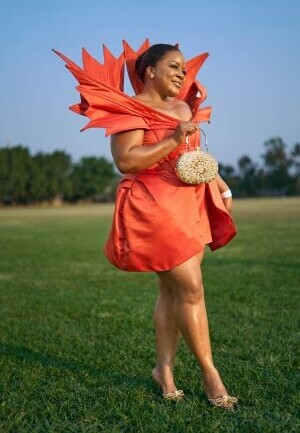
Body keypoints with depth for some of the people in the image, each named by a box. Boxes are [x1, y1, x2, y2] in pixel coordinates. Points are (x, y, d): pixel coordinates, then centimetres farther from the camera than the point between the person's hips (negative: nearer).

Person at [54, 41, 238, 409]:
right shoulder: (131, 109, -7)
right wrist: (172, 141, -21)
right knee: (191, 289, -8)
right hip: (155, 209, -8)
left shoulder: (184, 108, 18)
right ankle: (209, 374, 3)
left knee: (173, 291, 8)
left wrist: (221, 186, 15)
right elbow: (125, 161, -18)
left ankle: (164, 367, 19)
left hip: (190, 206, 8)